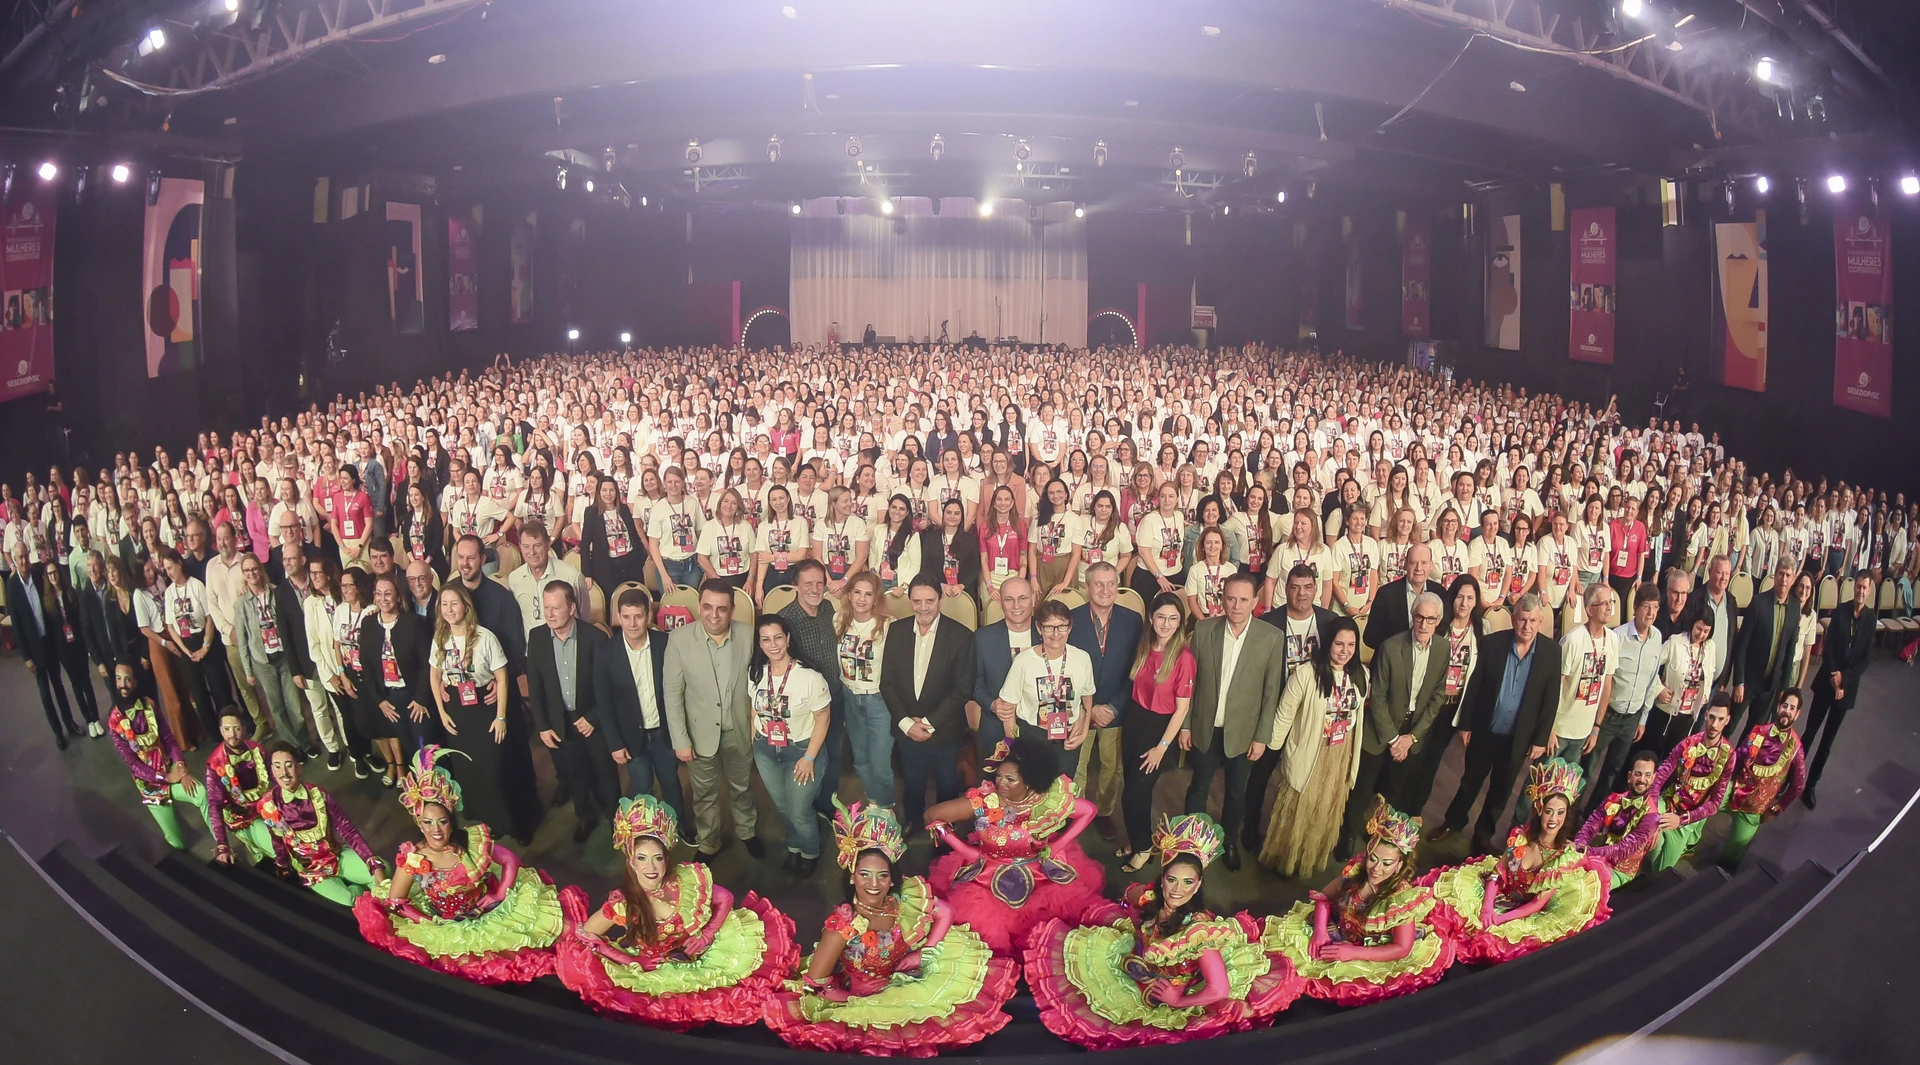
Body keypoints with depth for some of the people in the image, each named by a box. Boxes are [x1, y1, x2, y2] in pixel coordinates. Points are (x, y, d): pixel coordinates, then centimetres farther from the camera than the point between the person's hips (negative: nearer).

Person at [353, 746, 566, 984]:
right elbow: (395, 901, -13)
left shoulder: (474, 841, -16)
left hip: (487, 915, 1)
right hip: (446, 927, -1)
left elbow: (511, 861, -5)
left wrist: (499, 896, -16)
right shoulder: (413, 858, -19)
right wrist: (431, 924, -21)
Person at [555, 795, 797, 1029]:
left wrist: (707, 935, -18)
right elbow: (584, 934, -14)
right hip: (653, 966, 1)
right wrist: (633, 962, -20)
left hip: (699, 955, -1)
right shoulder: (623, 904, -22)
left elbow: (725, 899, -4)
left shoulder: (688, 880, -19)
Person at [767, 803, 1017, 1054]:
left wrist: (925, 954, -9)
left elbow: (945, 913, 2)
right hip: (863, 999, -5)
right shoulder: (843, 922, -27)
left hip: (901, 983, 5)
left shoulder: (903, 901, -14)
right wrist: (854, 1000, -14)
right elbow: (815, 982, -24)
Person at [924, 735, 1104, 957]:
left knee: (1074, 900, -17)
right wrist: (966, 850, -13)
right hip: (987, 873, -1)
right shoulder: (982, 801, -17)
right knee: (973, 912, -22)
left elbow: (1088, 811, -1)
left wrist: (1057, 845, -7)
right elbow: (932, 815, -11)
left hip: (1039, 872, 1)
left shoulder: (1047, 801, -15)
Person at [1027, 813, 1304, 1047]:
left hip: (1164, 1000, -5)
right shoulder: (1148, 897, -18)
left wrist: (1177, 1002, -22)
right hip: (1134, 971, 6)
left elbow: (1219, 991, -35)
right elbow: (1127, 897, 10)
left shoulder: (1200, 929, -34)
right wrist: (1134, 926, -3)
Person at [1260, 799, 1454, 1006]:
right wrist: (1320, 930, -20)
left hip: (1372, 955, -4)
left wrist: (1353, 953, -28)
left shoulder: (1403, 897, -29)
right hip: (1339, 936, 4)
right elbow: (1324, 897, -2)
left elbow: (1402, 949, -25)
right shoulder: (1357, 870, -16)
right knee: (1288, 931, 1)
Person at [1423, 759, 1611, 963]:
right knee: (1462, 880, -10)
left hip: (1526, 915, -2)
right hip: (1502, 899, 2)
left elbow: (1541, 903, -17)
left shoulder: (1569, 854, -15)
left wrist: (1500, 919, -24)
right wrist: (1487, 908, -21)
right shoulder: (1521, 835, -7)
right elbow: (1497, 873, -3)